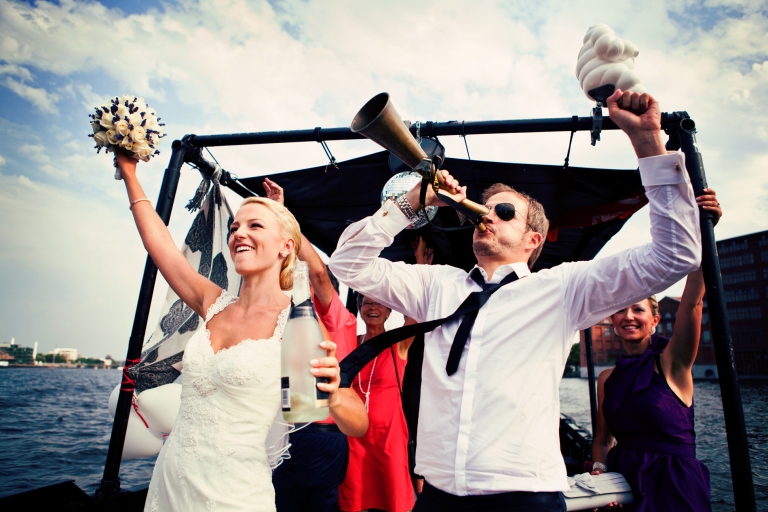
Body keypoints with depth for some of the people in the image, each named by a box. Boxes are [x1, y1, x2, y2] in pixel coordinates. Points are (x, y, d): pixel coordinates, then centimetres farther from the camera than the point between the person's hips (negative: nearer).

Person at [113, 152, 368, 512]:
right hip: (168, 479, 5)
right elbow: (158, 242, 9)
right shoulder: (215, 305, 0)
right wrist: (129, 172, 17)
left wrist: (332, 397, -36)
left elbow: (359, 424, -15)